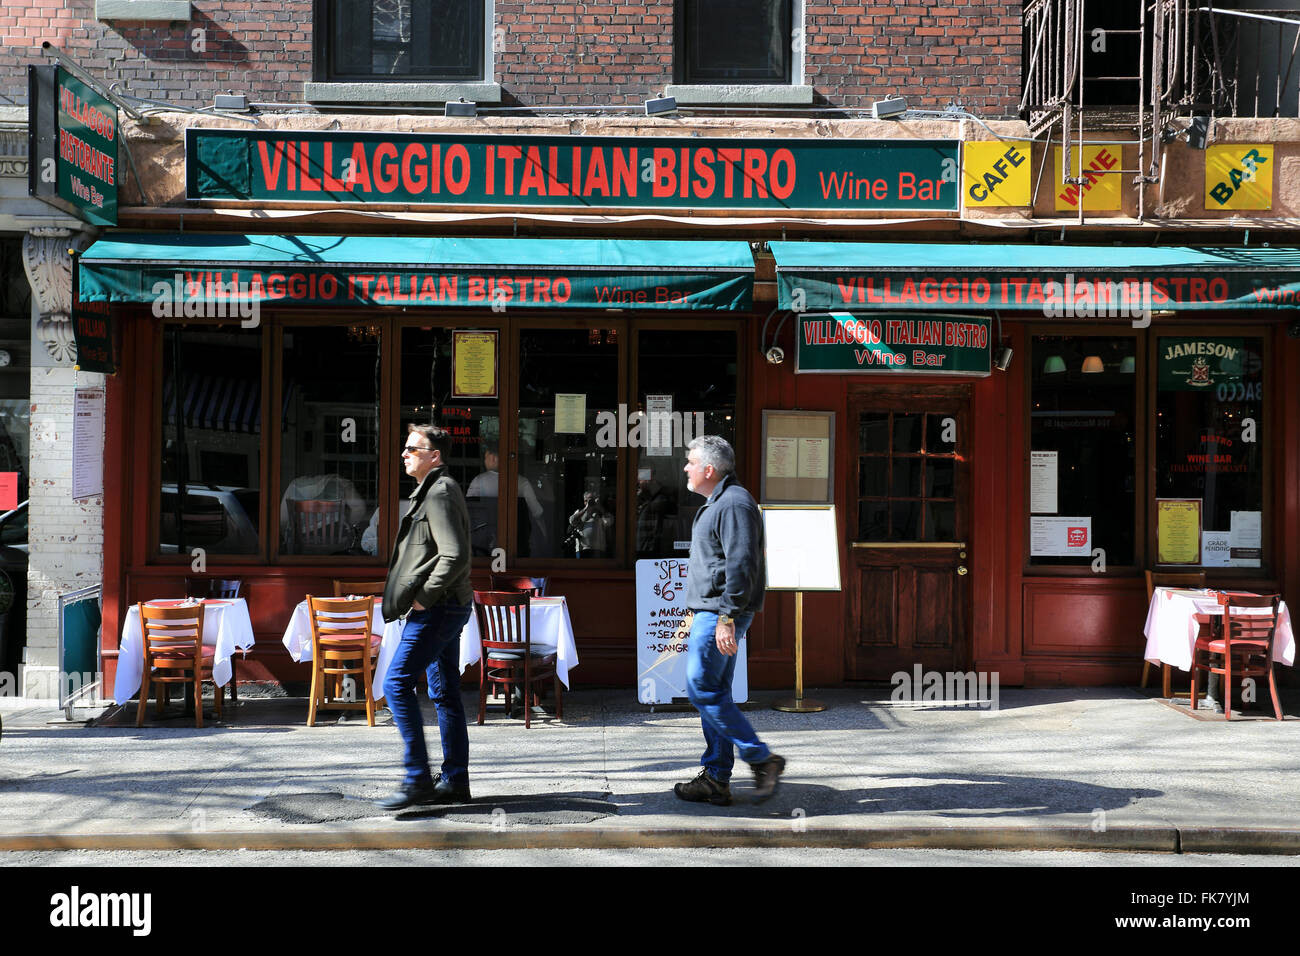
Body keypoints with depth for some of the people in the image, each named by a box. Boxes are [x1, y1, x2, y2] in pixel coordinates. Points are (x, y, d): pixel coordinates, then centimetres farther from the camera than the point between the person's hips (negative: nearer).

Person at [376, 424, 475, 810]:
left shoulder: (440, 492, -14)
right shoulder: (433, 490, 19)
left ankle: (417, 779, -9)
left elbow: (455, 556, -24)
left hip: (436, 608, -11)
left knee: (396, 683, -11)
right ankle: (455, 781, 15)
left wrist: (423, 597, -18)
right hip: (445, 607, 11)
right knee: (445, 692, 11)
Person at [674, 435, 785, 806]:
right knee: (714, 693, 10)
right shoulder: (716, 504, 19)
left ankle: (761, 759, -5)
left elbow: (741, 565, -23)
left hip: (720, 615, -11)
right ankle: (715, 779, 14)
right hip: (709, 612, 11)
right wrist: (696, 613, 26)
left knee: (703, 690, -11)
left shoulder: (734, 504, -15)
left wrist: (727, 618, -26)